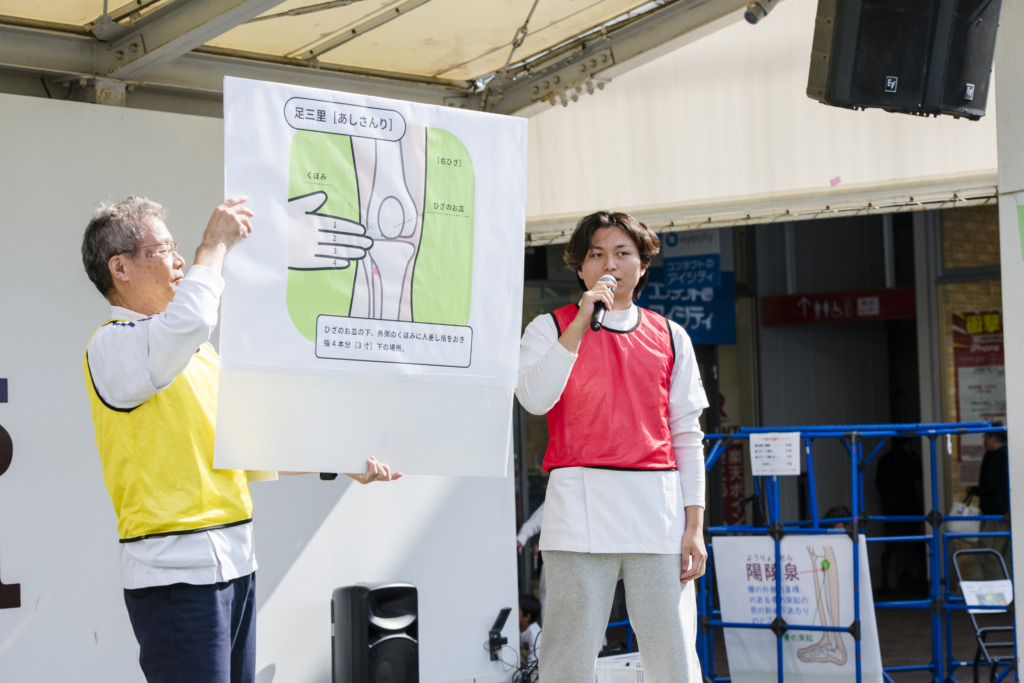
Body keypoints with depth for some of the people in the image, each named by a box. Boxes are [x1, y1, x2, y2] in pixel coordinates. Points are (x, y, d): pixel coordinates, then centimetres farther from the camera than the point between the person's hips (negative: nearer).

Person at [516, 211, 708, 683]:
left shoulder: (670, 338, 15)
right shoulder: (552, 328, 8)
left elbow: (687, 435, 13)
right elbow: (534, 399, -10)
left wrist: (694, 526, 6)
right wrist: (580, 324, -13)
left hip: (659, 509, 2)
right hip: (580, 506, -2)